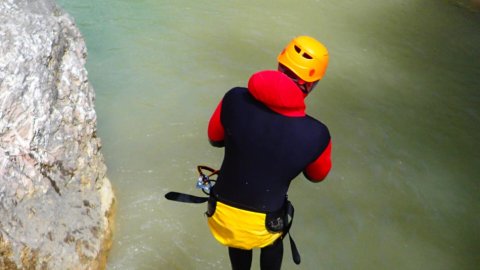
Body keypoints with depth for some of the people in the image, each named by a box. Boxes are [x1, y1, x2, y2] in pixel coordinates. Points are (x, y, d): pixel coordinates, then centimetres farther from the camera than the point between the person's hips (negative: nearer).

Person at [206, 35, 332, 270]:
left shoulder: (235, 99, -20)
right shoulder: (316, 135, -23)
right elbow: (317, 175, -1)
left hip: (222, 213, 2)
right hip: (262, 225, -1)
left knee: (237, 235, 37)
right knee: (273, 240, 36)